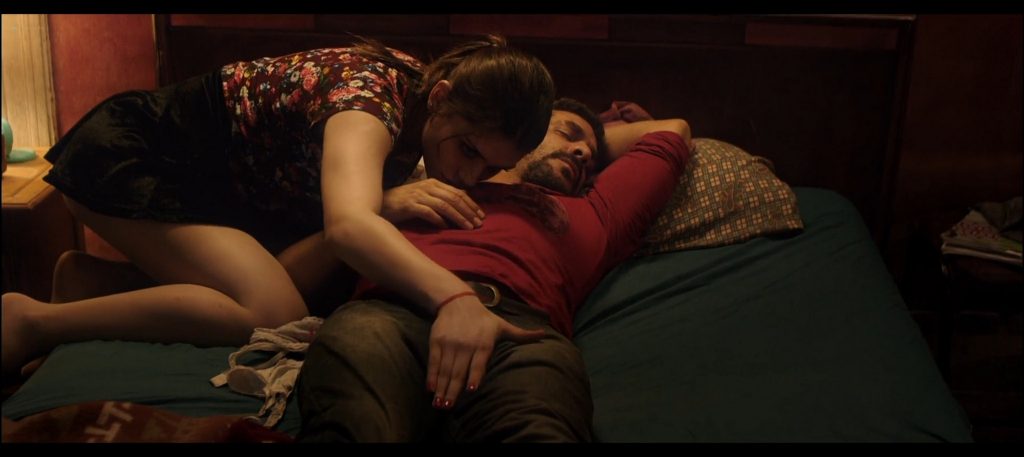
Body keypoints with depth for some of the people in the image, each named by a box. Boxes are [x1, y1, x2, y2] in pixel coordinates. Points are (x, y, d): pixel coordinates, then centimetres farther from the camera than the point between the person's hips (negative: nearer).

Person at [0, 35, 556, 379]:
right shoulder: (370, 92, -30)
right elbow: (347, 225, -49)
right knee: (273, 314, -25)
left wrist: (392, 202, -25)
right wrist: (452, 295, -65)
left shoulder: (419, 94, -4)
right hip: (127, 154, -9)